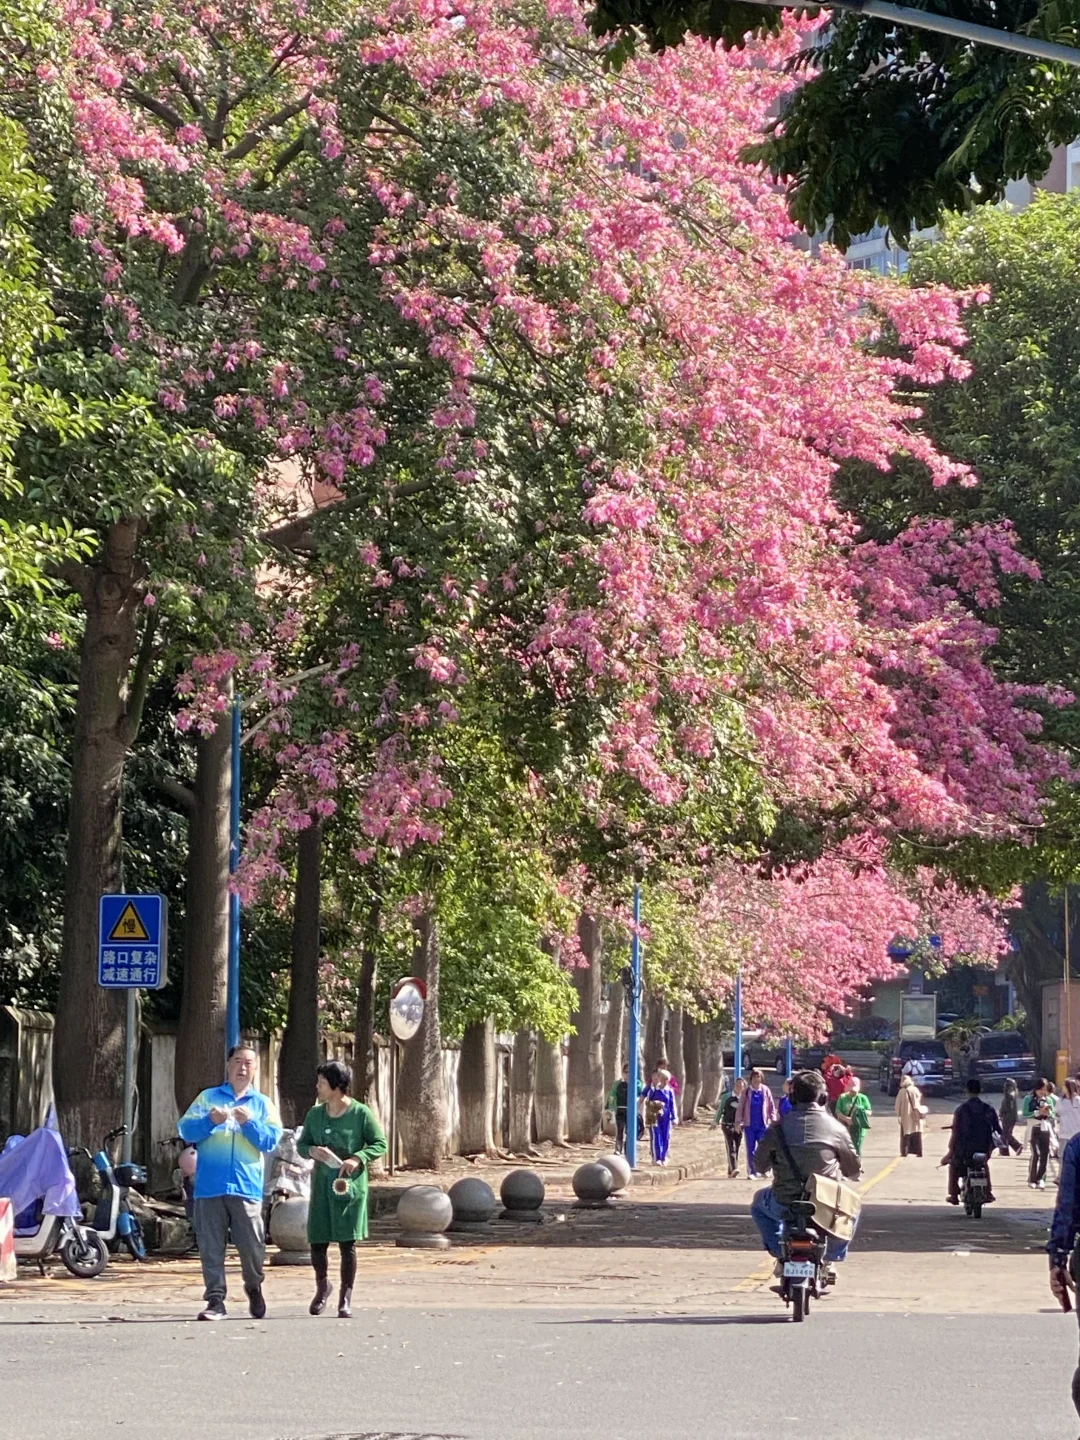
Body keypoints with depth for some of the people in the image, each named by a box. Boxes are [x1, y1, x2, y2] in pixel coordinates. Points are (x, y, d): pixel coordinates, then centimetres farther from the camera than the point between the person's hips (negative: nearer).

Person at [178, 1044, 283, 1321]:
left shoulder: (263, 1104, 14)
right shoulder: (208, 1098, 14)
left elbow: (271, 1141, 4)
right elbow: (185, 1130, 4)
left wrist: (249, 1123, -12)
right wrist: (210, 1122, -14)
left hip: (247, 1186, 0)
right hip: (210, 1186, 0)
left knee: (252, 1246, -3)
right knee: (211, 1247, -1)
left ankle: (254, 1288, 22)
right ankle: (215, 1300, 4)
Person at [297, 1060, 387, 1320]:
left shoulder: (360, 1113, -5)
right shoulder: (315, 1114, 7)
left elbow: (380, 1143, -2)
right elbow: (301, 1143, 14)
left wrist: (358, 1159, -18)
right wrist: (312, 1150, -9)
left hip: (350, 1185, -3)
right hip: (322, 1185, 4)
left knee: (347, 1243, -1)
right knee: (317, 1242, 5)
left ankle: (346, 1299, 9)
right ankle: (322, 1286, 32)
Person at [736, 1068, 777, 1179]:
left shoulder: (765, 1090, 2)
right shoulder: (746, 1091, 0)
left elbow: (772, 1106, 7)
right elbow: (740, 1107, 2)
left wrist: (773, 1120, 1)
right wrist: (738, 1122, -3)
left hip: (763, 1124, 0)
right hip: (749, 1124, 0)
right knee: (751, 1149, 0)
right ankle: (751, 1172, 3)